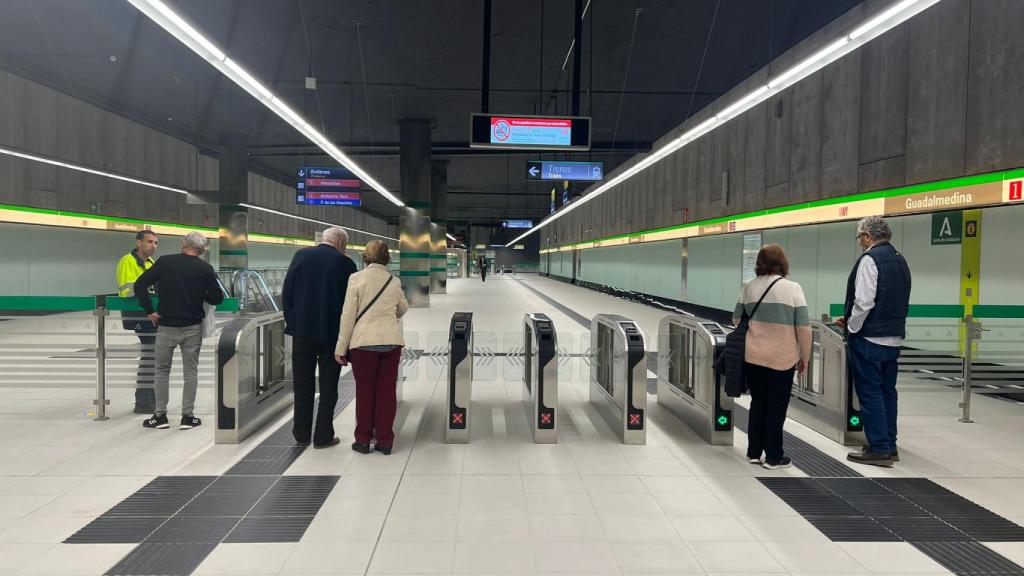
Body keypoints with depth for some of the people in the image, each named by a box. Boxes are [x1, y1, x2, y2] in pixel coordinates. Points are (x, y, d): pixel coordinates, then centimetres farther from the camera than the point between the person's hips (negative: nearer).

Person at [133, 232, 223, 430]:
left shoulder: (164, 262, -2)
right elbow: (217, 298, -2)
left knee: (162, 370, 13)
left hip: (166, 326, 0)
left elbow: (140, 285, -4)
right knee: (190, 371, 8)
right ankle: (188, 416, 11)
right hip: (192, 327, 0)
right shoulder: (205, 269, -3)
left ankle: (160, 415, 16)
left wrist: (149, 311, 0)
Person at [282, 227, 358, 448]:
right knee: (328, 386, 7)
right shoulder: (345, 263, -6)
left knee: (303, 384, 12)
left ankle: (302, 434, 20)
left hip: (302, 330, 2)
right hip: (331, 332, -2)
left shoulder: (301, 255, 1)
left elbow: (286, 291, 3)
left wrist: (290, 320, 11)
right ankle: (323, 436, 11)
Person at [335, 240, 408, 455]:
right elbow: (403, 310, 21)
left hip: (364, 341, -2)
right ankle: (385, 441, 13)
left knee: (364, 391, 8)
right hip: (391, 341, 3)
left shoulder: (356, 278, -5)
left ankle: (363, 440, 16)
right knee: (387, 390, 8)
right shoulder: (394, 281, 5)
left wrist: (341, 348, -1)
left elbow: (348, 315, -6)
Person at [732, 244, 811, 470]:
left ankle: (754, 452, 22)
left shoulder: (749, 287, 3)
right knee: (776, 407, 7)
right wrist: (804, 358, 3)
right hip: (781, 359, -3)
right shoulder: (793, 288, -6)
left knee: (757, 404, 15)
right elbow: (803, 328, -7)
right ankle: (773, 457, 13)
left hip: (753, 356, 3)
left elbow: (736, 320, 11)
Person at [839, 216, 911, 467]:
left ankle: (879, 449, 0)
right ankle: (890, 446, 19)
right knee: (887, 392, 13)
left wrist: (852, 327, -6)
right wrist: (851, 318, 20)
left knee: (870, 393, -3)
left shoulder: (870, 259, -13)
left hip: (869, 338, -8)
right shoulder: (900, 260, 14)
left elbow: (864, 301, -20)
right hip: (893, 337, 8)